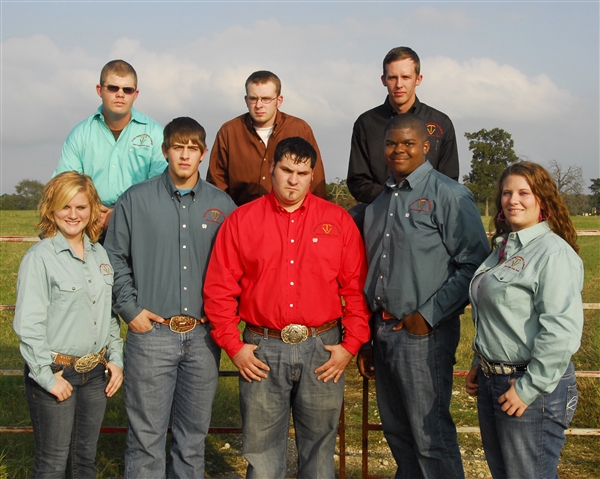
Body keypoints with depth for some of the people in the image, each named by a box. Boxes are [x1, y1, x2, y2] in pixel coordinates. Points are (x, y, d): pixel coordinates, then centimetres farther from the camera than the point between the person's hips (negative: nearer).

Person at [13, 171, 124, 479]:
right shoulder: (39, 257, -11)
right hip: (56, 373, -5)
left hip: (96, 373, 5)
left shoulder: (100, 255, 8)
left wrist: (115, 358, 7)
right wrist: (47, 376, -15)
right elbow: (28, 325, -14)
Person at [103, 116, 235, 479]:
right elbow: (115, 258, 5)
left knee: (195, 431, 12)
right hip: (152, 332, -2)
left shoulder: (222, 205, 6)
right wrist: (130, 309, -3)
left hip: (203, 336, 2)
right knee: (146, 434, 2)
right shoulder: (136, 200, 1)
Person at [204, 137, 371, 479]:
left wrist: (351, 344, -3)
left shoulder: (338, 220, 5)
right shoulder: (241, 220, 3)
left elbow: (357, 287, 3)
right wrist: (234, 346, -3)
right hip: (262, 351, 0)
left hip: (323, 350, 1)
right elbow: (219, 289, 2)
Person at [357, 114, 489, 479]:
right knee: (396, 430, 17)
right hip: (384, 330, 7)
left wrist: (428, 315, -16)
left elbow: (473, 264, -15)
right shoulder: (380, 202, 14)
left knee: (430, 434, -1)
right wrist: (366, 338, 18)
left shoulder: (449, 195, -9)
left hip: (424, 333, -7)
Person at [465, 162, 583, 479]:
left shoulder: (554, 253, -16)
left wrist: (529, 388, -21)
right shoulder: (503, 248, 12)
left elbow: (562, 330, -23)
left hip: (532, 385, -8)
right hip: (491, 381, 9)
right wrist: (479, 365, 16)